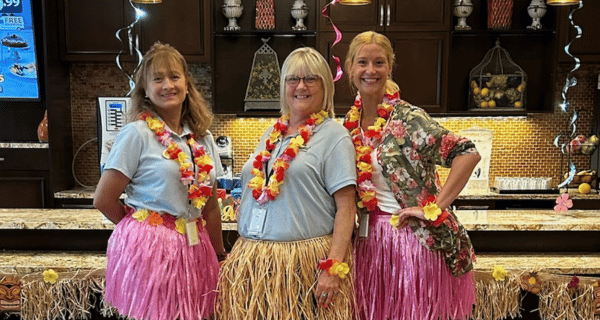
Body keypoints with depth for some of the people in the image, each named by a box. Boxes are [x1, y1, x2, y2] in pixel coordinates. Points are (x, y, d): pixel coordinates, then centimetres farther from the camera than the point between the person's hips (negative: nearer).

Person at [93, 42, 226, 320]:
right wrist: (140, 226, 6)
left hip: (194, 249, 5)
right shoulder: (136, 134, -8)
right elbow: (103, 200, -6)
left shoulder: (203, 139, 8)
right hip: (149, 248, -5)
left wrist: (220, 255, 16)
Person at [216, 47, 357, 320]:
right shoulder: (271, 134, 14)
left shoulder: (334, 135, -4)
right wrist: (238, 257, 15)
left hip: (305, 263, -5)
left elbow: (346, 208, -10)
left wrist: (334, 268, -17)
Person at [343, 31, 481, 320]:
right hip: (369, 240, 5)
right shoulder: (350, 123, 4)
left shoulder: (407, 118, -13)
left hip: (416, 239, -5)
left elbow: (468, 154, -21)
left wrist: (434, 208, -22)